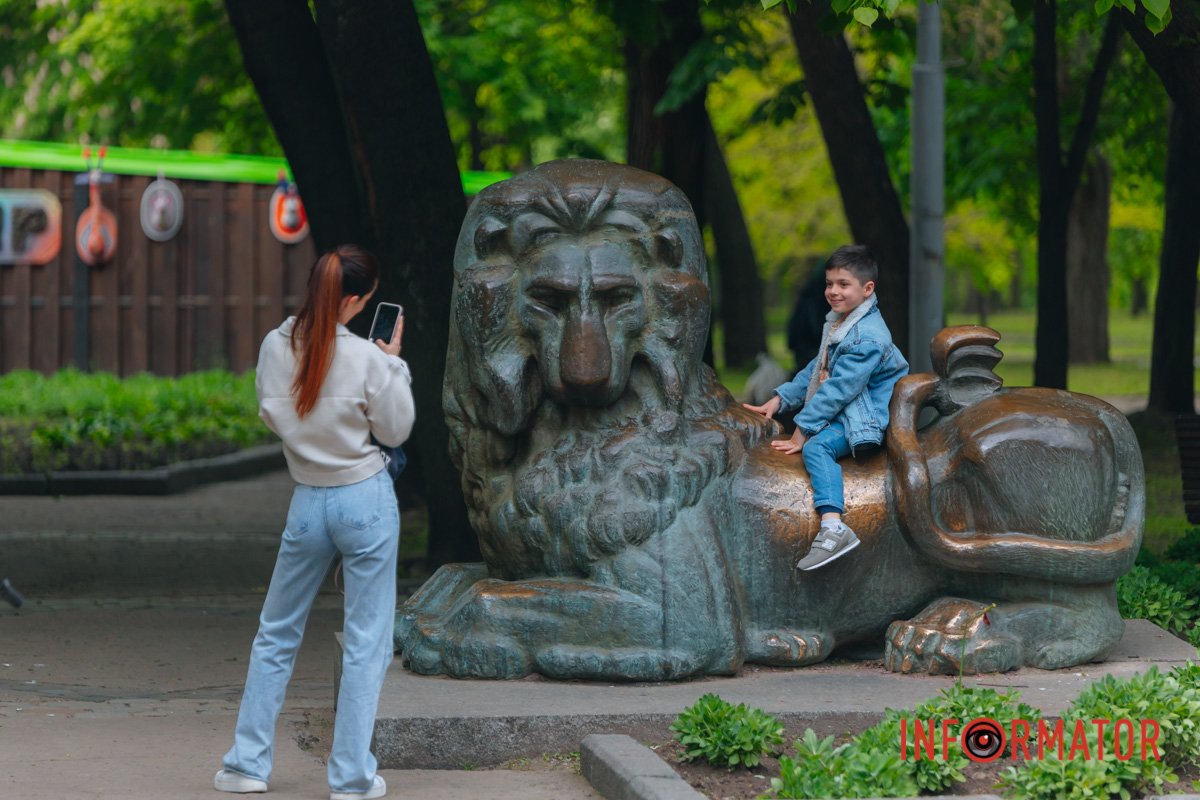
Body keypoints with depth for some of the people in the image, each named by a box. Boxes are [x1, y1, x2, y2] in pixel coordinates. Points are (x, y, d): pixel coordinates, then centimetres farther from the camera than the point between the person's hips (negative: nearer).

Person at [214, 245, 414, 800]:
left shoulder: (275, 347, -5)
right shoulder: (367, 358, -16)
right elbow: (396, 431, -3)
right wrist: (394, 361, 4)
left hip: (307, 503, 4)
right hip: (366, 502, -4)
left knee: (276, 635, 17)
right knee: (366, 643, 5)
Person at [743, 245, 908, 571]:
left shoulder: (867, 338, -22)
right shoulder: (837, 322, 10)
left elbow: (839, 389, -24)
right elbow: (817, 369, 19)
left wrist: (803, 431, -23)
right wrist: (781, 399, 9)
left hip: (867, 415, -11)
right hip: (842, 408, 11)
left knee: (817, 446, -31)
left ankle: (833, 528, -46)